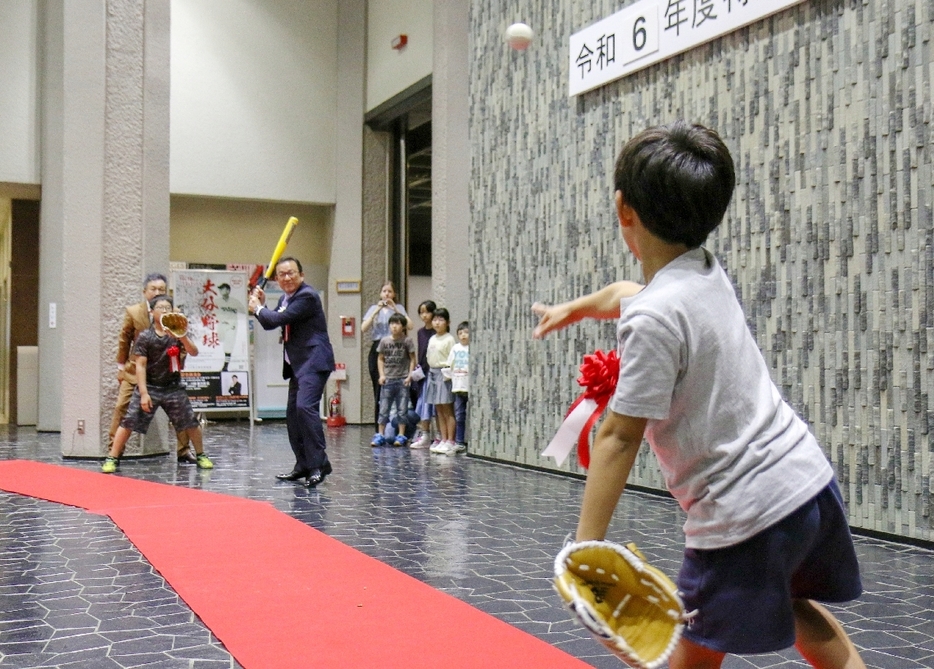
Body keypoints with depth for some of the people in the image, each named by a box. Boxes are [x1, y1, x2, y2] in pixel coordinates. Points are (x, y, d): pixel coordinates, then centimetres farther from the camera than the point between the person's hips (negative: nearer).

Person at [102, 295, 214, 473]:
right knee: (128, 423, -6)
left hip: (173, 387, 2)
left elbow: (194, 352, -12)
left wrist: (182, 337, -31)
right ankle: (111, 458, 4)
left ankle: (201, 456, 19)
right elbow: (140, 365, -9)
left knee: (191, 423, 1)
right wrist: (143, 393, -16)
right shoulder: (145, 337, -7)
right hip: (150, 387, -2)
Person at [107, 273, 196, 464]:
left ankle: (184, 453, 11)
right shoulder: (132, 312, -6)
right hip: (136, 369, 0)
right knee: (121, 408, -3)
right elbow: (124, 340, 4)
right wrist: (121, 366, 7)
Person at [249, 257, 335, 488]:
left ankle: (319, 463, -19)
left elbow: (280, 319, -19)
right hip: (297, 364, 10)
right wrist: (261, 305, 6)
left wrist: (258, 309, -2)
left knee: (305, 406, -23)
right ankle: (304, 465, 18)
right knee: (293, 414, 10)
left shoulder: (307, 296, -12)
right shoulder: (285, 299, 17)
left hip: (314, 362, -10)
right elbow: (271, 324, 20)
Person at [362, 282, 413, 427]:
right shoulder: (374, 308, 14)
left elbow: (409, 326, -5)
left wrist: (395, 309, -8)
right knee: (379, 389, 0)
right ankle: (379, 430, 4)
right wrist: (376, 311, -8)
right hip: (378, 349, 1)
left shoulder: (398, 308, 12)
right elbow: (364, 328, 0)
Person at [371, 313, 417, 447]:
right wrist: (382, 375, -1)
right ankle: (380, 435, 9)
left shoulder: (407, 341, -2)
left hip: (402, 380, -2)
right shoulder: (384, 341, 3)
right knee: (383, 409, 3)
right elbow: (380, 359, 10)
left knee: (402, 409, 2)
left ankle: (401, 436, 8)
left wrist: (410, 375, -8)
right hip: (388, 379, 2)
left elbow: (412, 359, 1)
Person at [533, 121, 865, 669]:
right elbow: (628, 294, 27)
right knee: (794, 605, 33)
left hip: (747, 515, -9)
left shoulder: (653, 320, -20)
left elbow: (619, 439, -21)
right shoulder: (709, 274, 6)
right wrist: (575, 307, 45)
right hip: (811, 477, 9)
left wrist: (585, 549, -17)